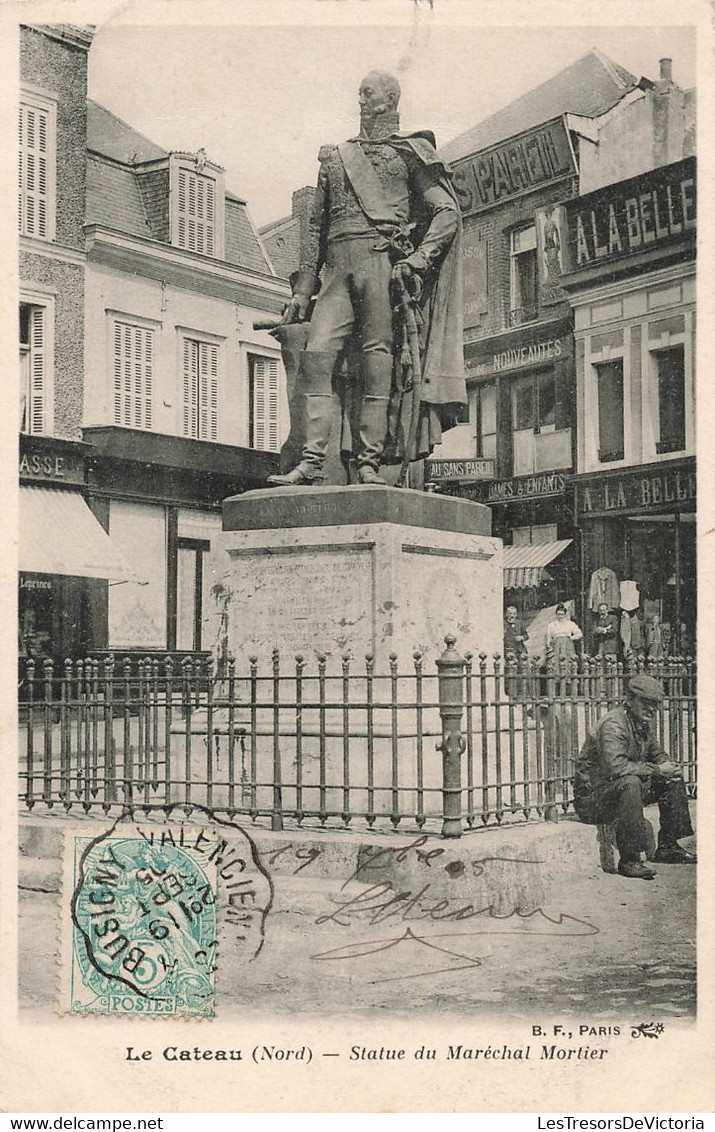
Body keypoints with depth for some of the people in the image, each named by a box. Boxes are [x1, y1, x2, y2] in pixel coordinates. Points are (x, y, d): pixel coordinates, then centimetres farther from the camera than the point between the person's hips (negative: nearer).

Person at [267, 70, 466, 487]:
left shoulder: (409, 151, 12)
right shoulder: (335, 157, 26)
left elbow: (447, 212, 4)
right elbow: (317, 228, 24)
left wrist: (418, 260, -11)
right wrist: (303, 290, 16)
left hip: (382, 259, -4)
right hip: (339, 267, 4)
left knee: (378, 358, -9)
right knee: (317, 355, -10)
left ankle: (370, 462, -9)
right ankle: (312, 461, -13)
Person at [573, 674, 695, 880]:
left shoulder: (643, 724, 8)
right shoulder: (614, 725, -22)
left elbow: (656, 754, 22)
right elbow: (615, 766, -36)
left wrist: (668, 767, -4)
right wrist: (657, 770, -27)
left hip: (625, 788, 10)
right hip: (592, 796, -10)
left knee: (674, 780, 10)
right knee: (630, 783, -38)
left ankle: (667, 847, 15)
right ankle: (628, 860, -34)